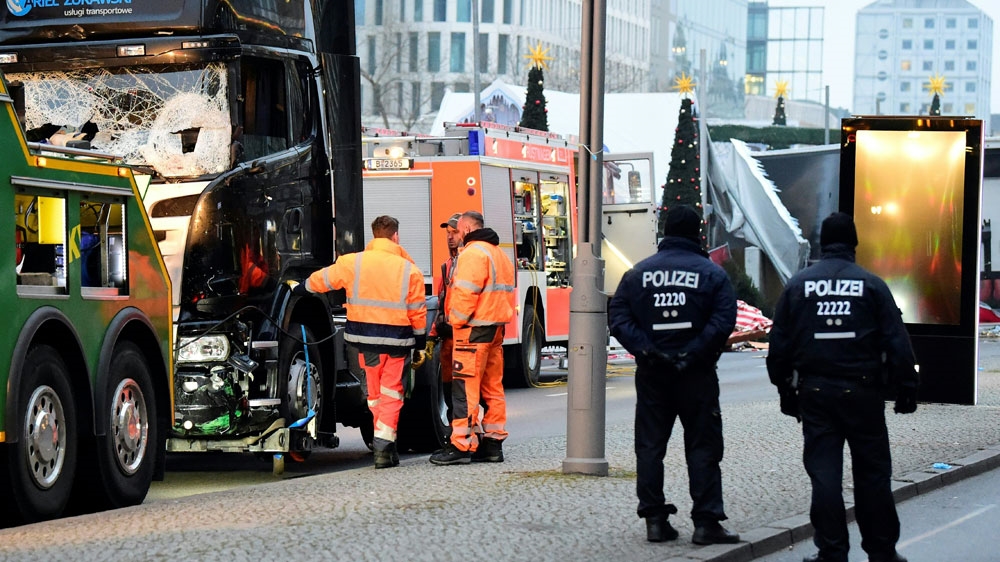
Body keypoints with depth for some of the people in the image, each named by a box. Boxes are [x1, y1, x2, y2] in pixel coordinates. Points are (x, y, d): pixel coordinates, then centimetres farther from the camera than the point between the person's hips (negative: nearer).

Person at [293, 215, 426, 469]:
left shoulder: (353, 263, -2)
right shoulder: (409, 270, -3)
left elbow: (321, 280, 9)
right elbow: (418, 312, 0)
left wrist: (297, 289, 27)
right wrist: (421, 343, 11)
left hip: (365, 338, 2)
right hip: (397, 340, -2)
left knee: (375, 394, 16)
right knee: (391, 393, 3)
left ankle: (384, 443, 19)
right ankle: (384, 446, -7)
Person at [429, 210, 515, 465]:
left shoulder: (473, 253, -13)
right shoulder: (499, 253, 19)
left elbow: (466, 292, -21)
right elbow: (507, 292, 22)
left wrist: (456, 321, -12)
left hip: (474, 329, -10)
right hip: (496, 328, 10)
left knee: (465, 387, -9)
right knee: (492, 387, 12)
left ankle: (461, 446, -11)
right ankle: (492, 443, 15)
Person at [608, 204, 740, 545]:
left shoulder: (638, 274, 5)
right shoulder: (711, 274, -2)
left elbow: (618, 319, -4)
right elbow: (723, 321, -14)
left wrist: (645, 349, -8)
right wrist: (693, 354, -12)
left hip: (651, 375, 2)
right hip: (696, 376, -2)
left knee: (650, 445, 9)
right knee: (702, 447, 3)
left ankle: (655, 520, 8)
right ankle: (706, 522, -1)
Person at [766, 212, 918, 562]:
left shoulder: (798, 285, 4)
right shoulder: (871, 285, -2)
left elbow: (779, 344, 6)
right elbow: (897, 342, -3)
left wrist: (785, 389, 14)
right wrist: (906, 388, 4)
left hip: (815, 392, 1)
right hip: (862, 390, -1)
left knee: (824, 473, 3)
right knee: (872, 473, 7)